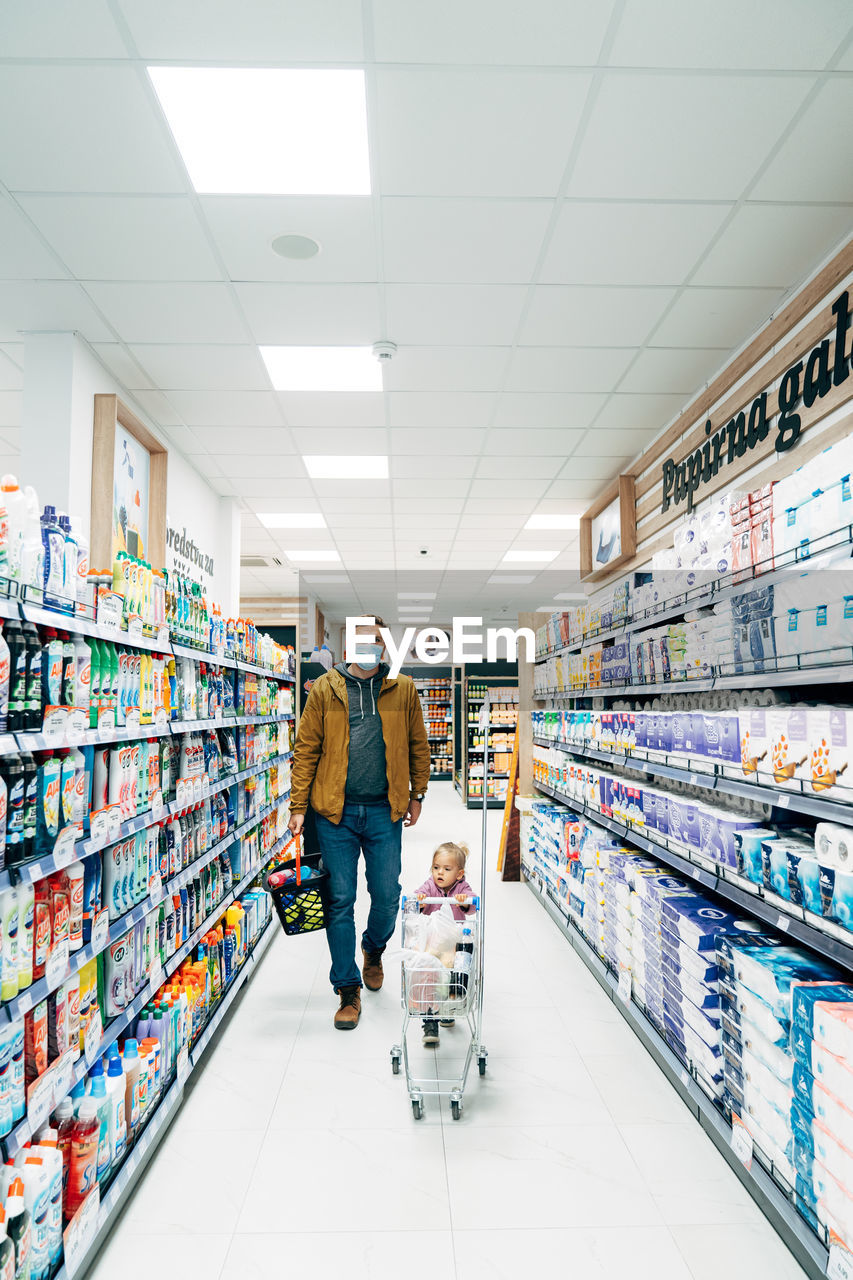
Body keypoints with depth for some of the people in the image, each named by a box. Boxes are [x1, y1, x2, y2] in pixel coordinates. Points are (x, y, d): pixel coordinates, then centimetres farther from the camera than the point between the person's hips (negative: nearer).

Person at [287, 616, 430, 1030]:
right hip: (335, 810, -1)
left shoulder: (402, 690, 5)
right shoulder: (325, 690, 2)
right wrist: (298, 806, -1)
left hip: (384, 811, 1)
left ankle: (374, 949, 40)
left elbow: (418, 745, 12)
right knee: (340, 899, 4)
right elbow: (306, 750, 2)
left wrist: (417, 794, 12)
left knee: (387, 895, 6)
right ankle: (348, 990, 19)